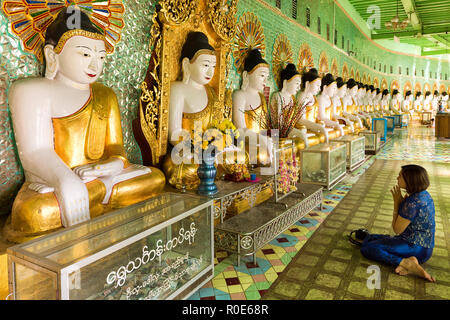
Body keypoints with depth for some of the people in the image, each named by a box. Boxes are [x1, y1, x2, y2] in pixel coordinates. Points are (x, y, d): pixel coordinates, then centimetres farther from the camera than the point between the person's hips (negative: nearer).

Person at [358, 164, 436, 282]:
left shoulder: (413, 202, -27)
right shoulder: (423, 194, 4)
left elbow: (397, 229, -15)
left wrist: (397, 203, -12)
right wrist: (401, 202, 0)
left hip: (415, 248, -10)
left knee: (366, 248, -10)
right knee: (369, 238, 15)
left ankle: (406, 262, -17)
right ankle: (406, 262, -2)